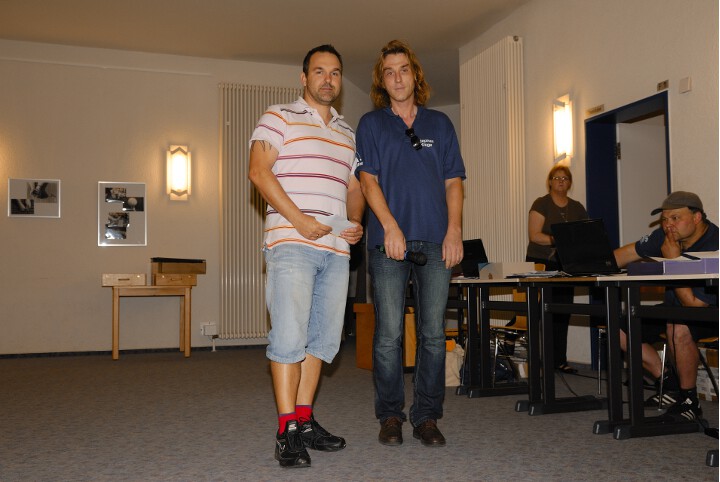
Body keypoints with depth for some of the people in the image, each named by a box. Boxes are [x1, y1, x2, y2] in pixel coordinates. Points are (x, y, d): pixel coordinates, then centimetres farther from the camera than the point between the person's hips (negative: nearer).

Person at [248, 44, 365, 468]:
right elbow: (259, 171, -7)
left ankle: (305, 420, 19)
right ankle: (287, 430, -2)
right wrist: (299, 220, -15)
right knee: (290, 335, -9)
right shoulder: (280, 117, 4)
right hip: (292, 244, -6)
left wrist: (356, 222, 5)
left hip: (337, 249, 6)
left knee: (323, 337, 8)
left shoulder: (347, 133, 23)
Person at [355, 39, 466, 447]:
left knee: (433, 334, 3)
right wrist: (390, 226, -12)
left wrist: (454, 231, -2)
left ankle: (427, 417, 13)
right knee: (389, 334, -2)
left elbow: (453, 182, 12)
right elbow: (368, 180, 1)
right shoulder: (371, 124, 12)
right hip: (388, 242, -2)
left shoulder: (440, 124, 17)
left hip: (436, 243, 2)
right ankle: (390, 416, 11)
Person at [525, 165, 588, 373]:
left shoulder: (577, 208, 13)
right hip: (541, 264, -5)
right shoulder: (541, 204, -3)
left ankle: (559, 360, 11)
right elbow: (534, 235, -13)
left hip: (565, 266, 5)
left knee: (563, 313, 4)